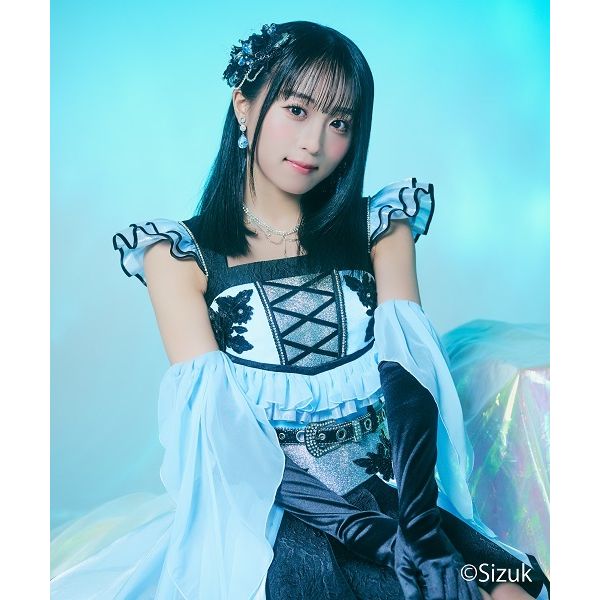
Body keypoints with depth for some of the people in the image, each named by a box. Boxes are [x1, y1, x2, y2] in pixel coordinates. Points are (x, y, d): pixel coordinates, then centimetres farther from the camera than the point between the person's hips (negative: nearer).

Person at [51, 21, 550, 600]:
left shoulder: (380, 227, 11)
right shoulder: (181, 254, 2)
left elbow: (411, 378, -1)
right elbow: (212, 417, -8)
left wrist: (419, 524, -19)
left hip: (394, 490, 2)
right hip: (264, 506, -1)